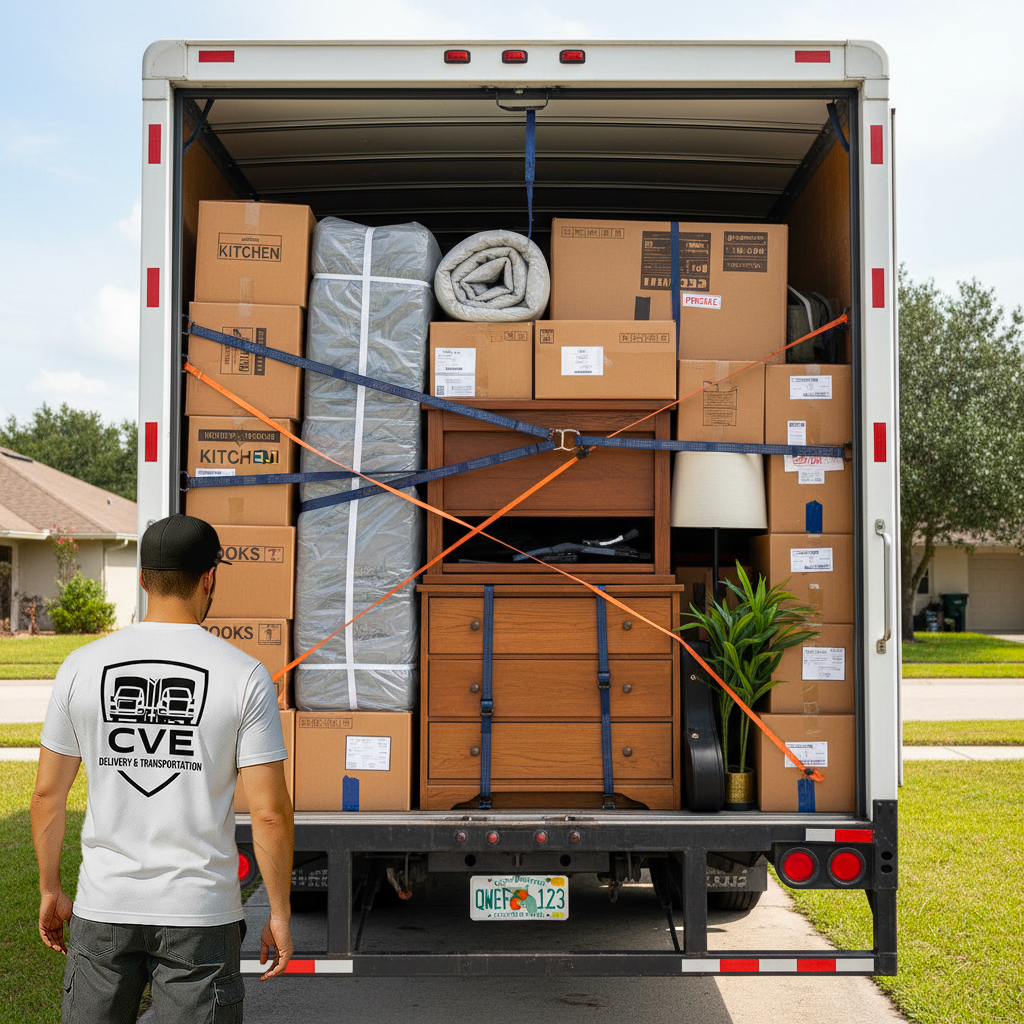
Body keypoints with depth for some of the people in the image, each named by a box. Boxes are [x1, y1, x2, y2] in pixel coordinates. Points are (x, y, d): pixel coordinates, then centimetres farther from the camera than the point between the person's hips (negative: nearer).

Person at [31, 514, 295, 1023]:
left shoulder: (82, 666, -3)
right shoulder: (245, 675, -10)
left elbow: (47, 794, 3)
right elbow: (270, 812, -11)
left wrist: (50, 890, 17)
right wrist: (280, 913, 1)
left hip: (103, 908, 3)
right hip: (200, 912, -2)